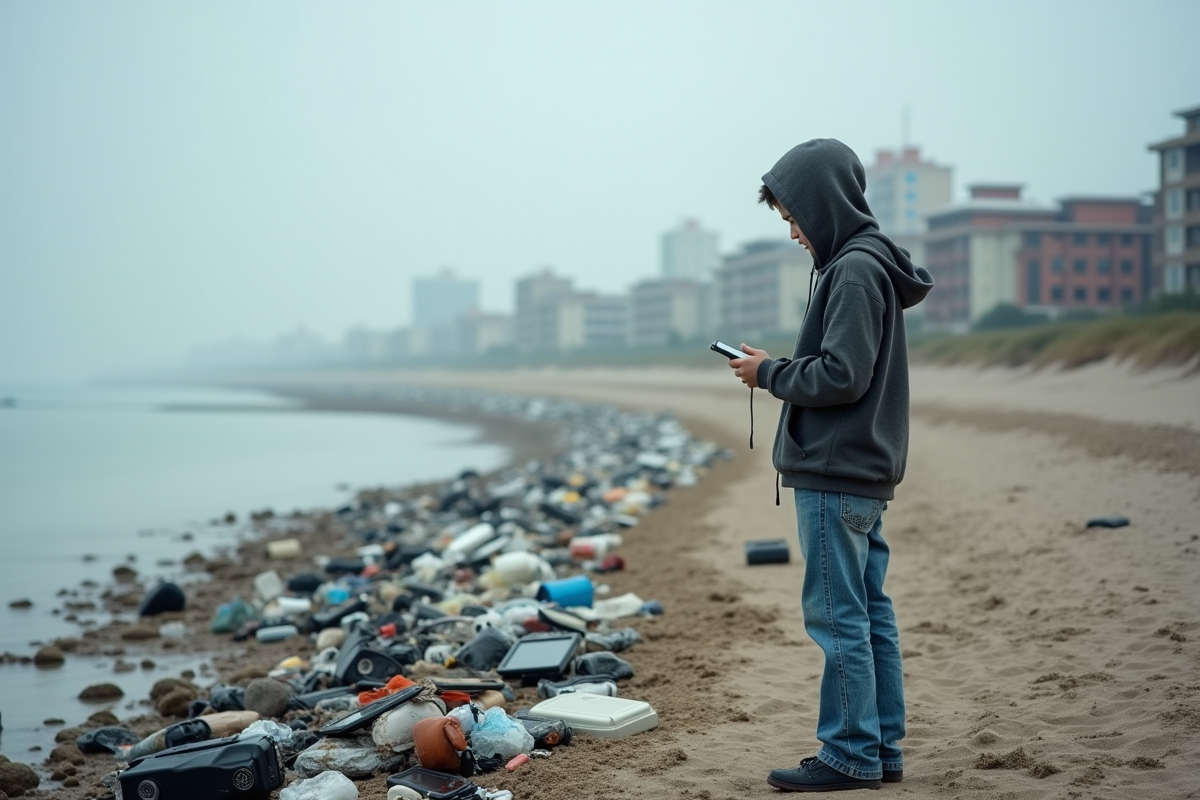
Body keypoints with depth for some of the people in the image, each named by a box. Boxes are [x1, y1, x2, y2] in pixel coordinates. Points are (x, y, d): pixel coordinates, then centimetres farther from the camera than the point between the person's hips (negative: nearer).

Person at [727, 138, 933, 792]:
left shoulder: (855, 270, -14)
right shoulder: (869, 265, 16)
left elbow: (842, 375, -21)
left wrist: (770, 373, -7)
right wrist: (778, 371, 10)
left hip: (836, 476, -10)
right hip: (866, 471, 10)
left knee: (838, 615, -5)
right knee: (870, 614, 12)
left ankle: (850, 755, 1)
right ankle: (881, 750, 18)